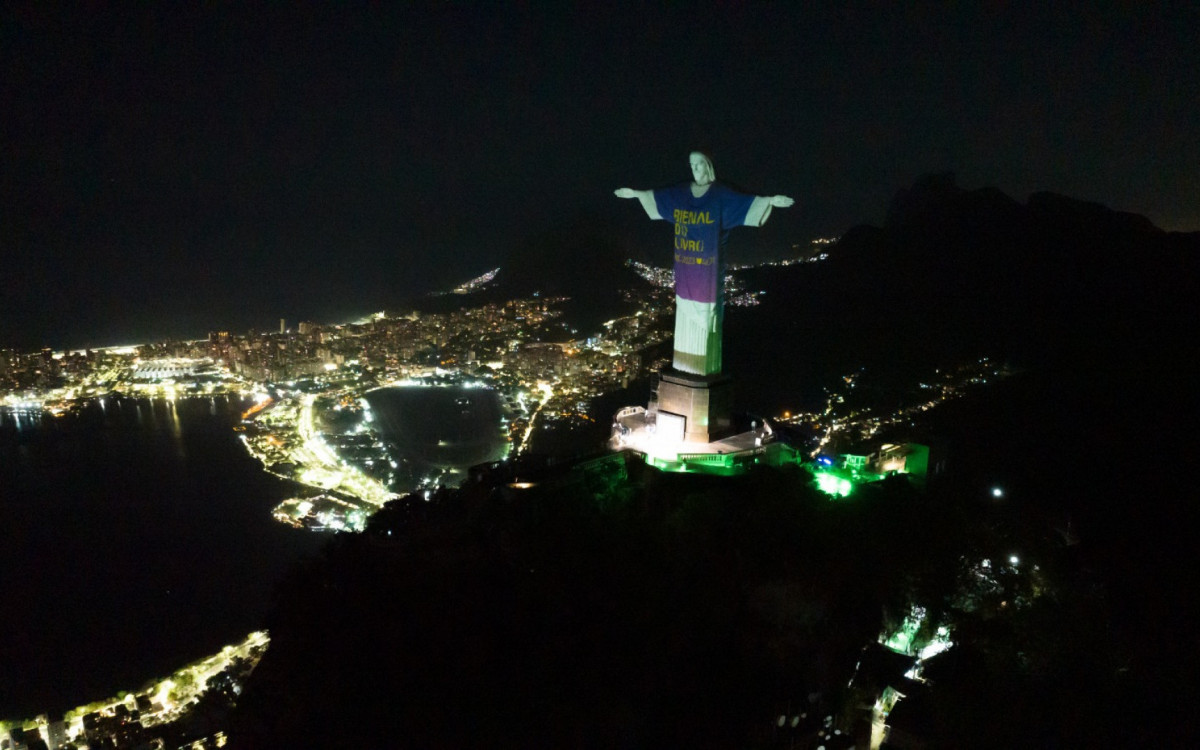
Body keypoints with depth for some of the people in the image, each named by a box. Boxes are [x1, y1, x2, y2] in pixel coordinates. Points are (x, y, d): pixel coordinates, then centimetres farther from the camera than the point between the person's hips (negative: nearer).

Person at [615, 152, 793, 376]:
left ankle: (707, 368, 4)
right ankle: (686, 365, 21)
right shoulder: (680, 193, 10)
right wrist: (635, 193, 35)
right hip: (686, 268, 5)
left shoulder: (721, 195, -6)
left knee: (707, 317, -3)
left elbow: (746, 202, -18)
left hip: (708, 269, -5)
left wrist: (770, 200, -33)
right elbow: (655, 196, 26)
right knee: (686, 315, 11)